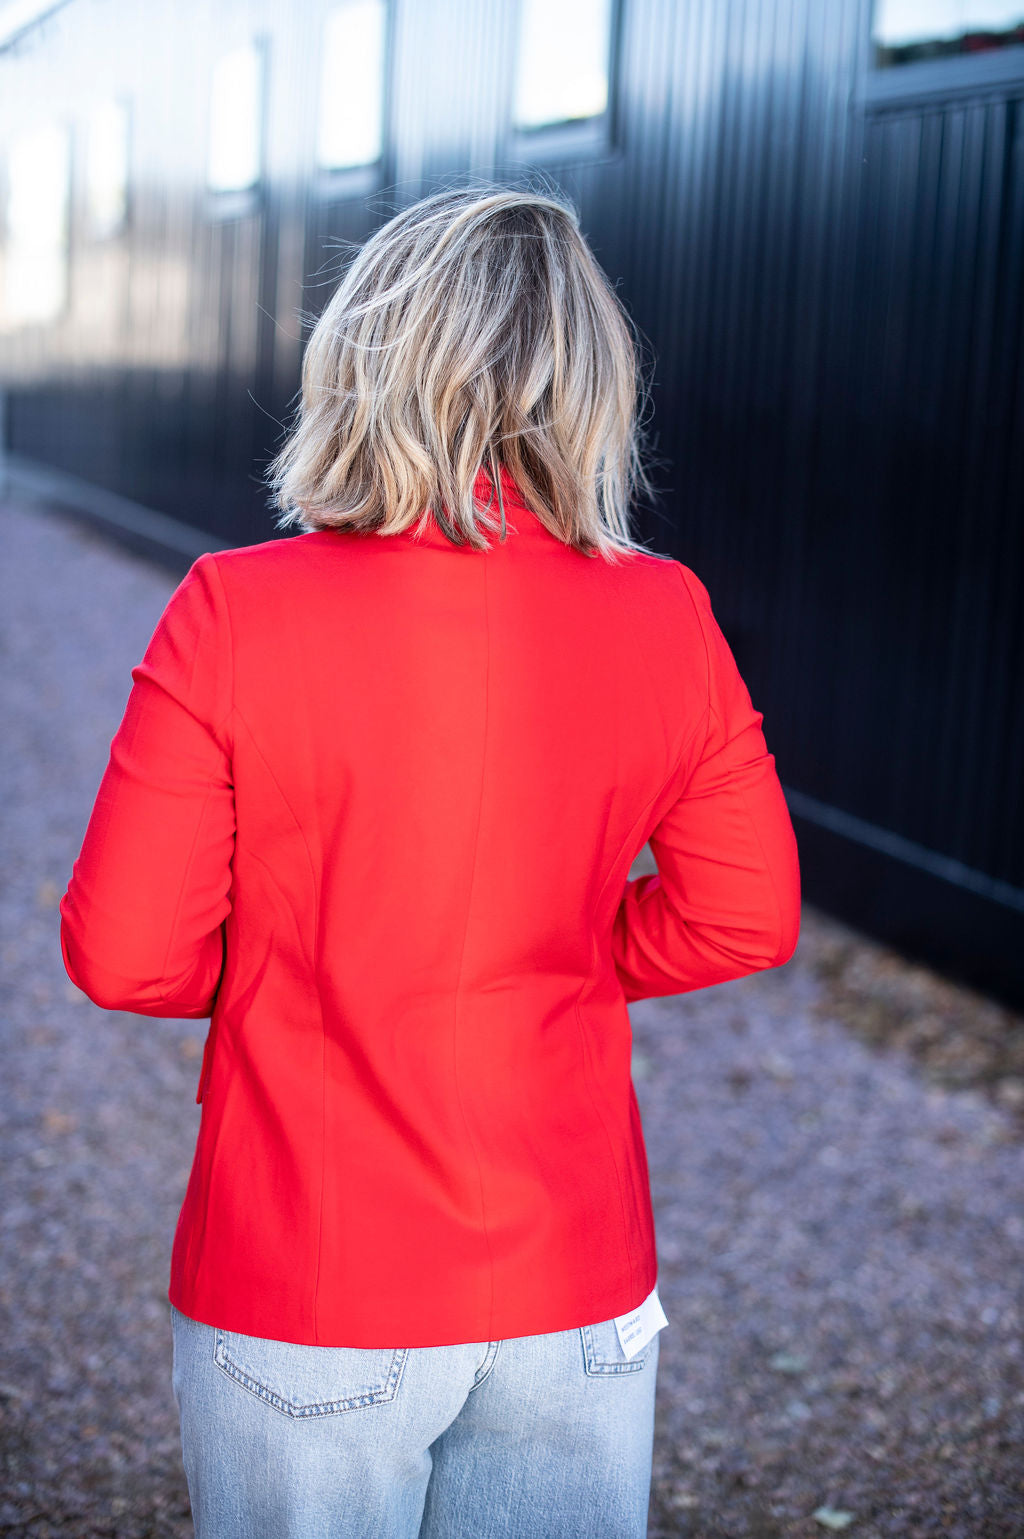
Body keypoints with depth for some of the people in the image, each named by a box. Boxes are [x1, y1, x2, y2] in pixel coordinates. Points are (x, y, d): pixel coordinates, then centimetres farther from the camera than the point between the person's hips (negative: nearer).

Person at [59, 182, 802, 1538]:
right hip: (578, 1299, 2)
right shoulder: (665, 622, -8)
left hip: (302, 1319, -2)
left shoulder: (234, 615, -17)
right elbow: (746, 917, 0)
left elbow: (122, 955, -14)